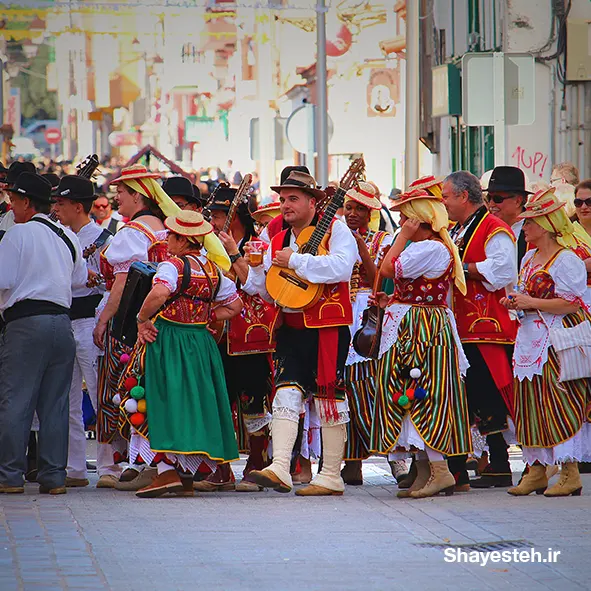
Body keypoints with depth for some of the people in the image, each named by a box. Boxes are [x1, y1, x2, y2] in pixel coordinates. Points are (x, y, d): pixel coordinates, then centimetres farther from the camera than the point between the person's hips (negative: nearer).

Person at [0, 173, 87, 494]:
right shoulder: (68, 236, 14)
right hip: (61, 320, 6)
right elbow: (79, 279, 22)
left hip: (26, 321, -6)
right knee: (55, 403, 8)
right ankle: (54, 476, 7)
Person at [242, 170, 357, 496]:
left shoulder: (335, 229, -3)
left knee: (329, 397, 0)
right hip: (292, 328, 5)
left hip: (329, 328, -5)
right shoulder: (278, 242, 16)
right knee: (286, 392, -10)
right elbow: (270, 292, 16)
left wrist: (296, 261, -18)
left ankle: (331, 476, 6)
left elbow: (341, 267, -22)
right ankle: (279, 468, -20)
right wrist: (256, 270, -3)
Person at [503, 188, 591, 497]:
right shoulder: (529, 258, 16)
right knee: (531, 405, 8)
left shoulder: (566, 260, -12)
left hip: (558, 342, -9)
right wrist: (515, 301, 5)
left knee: (559, 407, -9)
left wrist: (530, 302, -17)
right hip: (532, 340, 9)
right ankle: (536, 471, 13)